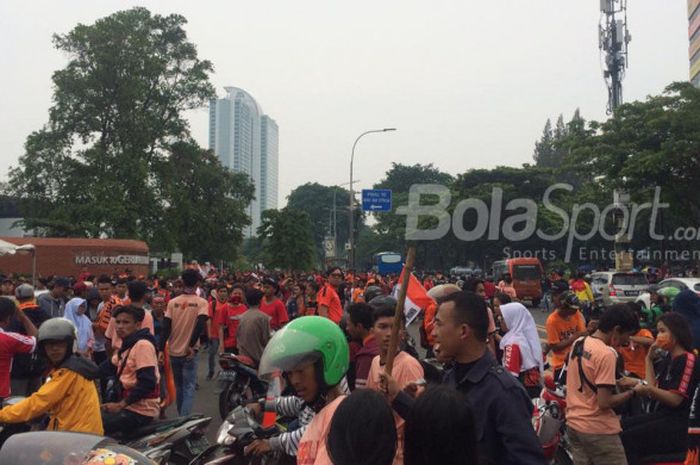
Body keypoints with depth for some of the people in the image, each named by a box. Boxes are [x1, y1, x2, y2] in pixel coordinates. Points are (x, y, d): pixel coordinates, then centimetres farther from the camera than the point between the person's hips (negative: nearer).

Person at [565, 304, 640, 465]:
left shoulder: (578, 342, 4)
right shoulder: (606, 354, -20)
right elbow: (604, 402, -22)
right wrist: (632, 392, -9)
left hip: (574, 423, 8)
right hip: (598, 430, -8)